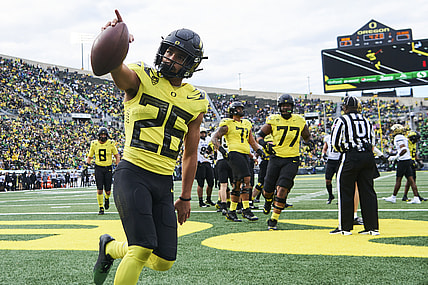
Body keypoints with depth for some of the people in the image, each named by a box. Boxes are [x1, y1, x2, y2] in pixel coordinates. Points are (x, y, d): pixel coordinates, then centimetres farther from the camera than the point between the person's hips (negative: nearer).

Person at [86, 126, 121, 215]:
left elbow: (117, 155, 8)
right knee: (99, 190, -7)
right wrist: (88, 161, -8)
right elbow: (90, 156, 13)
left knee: (108, 190, 2)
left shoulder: (111, 143, -2)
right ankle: (101, 208, 5)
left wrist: (118, 165, -3)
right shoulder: (94, 144, 1)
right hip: (98, 168, 0)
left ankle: (107, 198, 37)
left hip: (108, 168, 0)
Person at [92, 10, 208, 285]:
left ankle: (111, 247, 33)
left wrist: (186, 197, 16)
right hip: (133, 174, -5)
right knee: (143, 248, -18)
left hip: (164, 182, 5)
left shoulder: (195, 102, 10)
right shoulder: (142, 79, -3)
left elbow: (190, 153, 16)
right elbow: (118, 69, -28)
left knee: (164, 261, 6)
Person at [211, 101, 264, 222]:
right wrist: (220, 148, -16)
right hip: (235, 153, -7)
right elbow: (214, 137, 0)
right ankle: (246, 210, -17)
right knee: (246, 179, -19)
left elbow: (251, 141, 28)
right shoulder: (227, 124, 1)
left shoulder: (246, 124, 21)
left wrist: (258, 149, 13)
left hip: (245, 155, 7)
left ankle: (231, 212, 14)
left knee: (238, 185, 8)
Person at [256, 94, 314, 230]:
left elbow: (307, 136, 20)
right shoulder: (273, 120, -1)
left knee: (282, 189, -14)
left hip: (292, 160, -1)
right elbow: (260, 135, 7)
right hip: (275, 158, 1)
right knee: (268, 189, 6)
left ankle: (273, 220, -3)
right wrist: (265, 144, -14)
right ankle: (268, 201, 45)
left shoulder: (299, 121, 3)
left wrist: (310, 142, -3)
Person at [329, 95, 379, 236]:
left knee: (346, 192, 3)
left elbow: (335, 142, -4)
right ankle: (373, 227, 7)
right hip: (368, 156, 5)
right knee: (368, 191, 8)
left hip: (351, 157, -5)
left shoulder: (341, 120, -1)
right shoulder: (366, 121, 16)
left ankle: (345, 227, 5)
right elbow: (372, 141, 18)